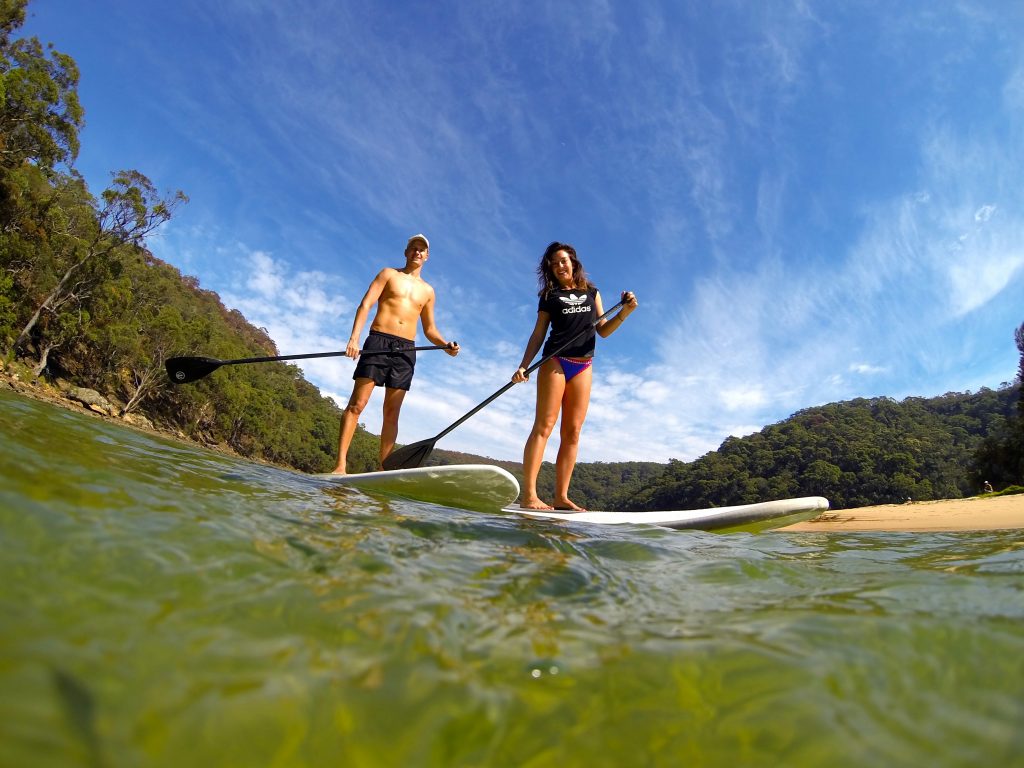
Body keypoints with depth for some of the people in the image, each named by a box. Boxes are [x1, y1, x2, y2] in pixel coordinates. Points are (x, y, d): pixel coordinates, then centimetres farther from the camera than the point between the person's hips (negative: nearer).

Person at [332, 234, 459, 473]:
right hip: (379, 341, -3)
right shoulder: (389, 274, 11)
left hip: (406, 350, 3)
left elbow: (429, 328, 21)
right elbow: (365, 305, 0)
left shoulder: (427, 290, 20)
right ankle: (340, 465, -10)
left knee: (392, 413, 1)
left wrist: (445, 345, 0)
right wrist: (354, 337, -15)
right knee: (357, 404, -9)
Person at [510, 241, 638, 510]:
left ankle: (561, 497, 1)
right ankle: (529, 495, -15)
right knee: (543, 426, -11)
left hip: (583, 367, 3)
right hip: (555, 362, -3)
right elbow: (538, 335, 6)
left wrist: (624, 313, -4)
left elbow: (603, 330, 13)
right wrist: (523, 366, -6)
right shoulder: (550, 296, 10)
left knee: (572, 432, -1)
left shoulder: (592, 292, 17)